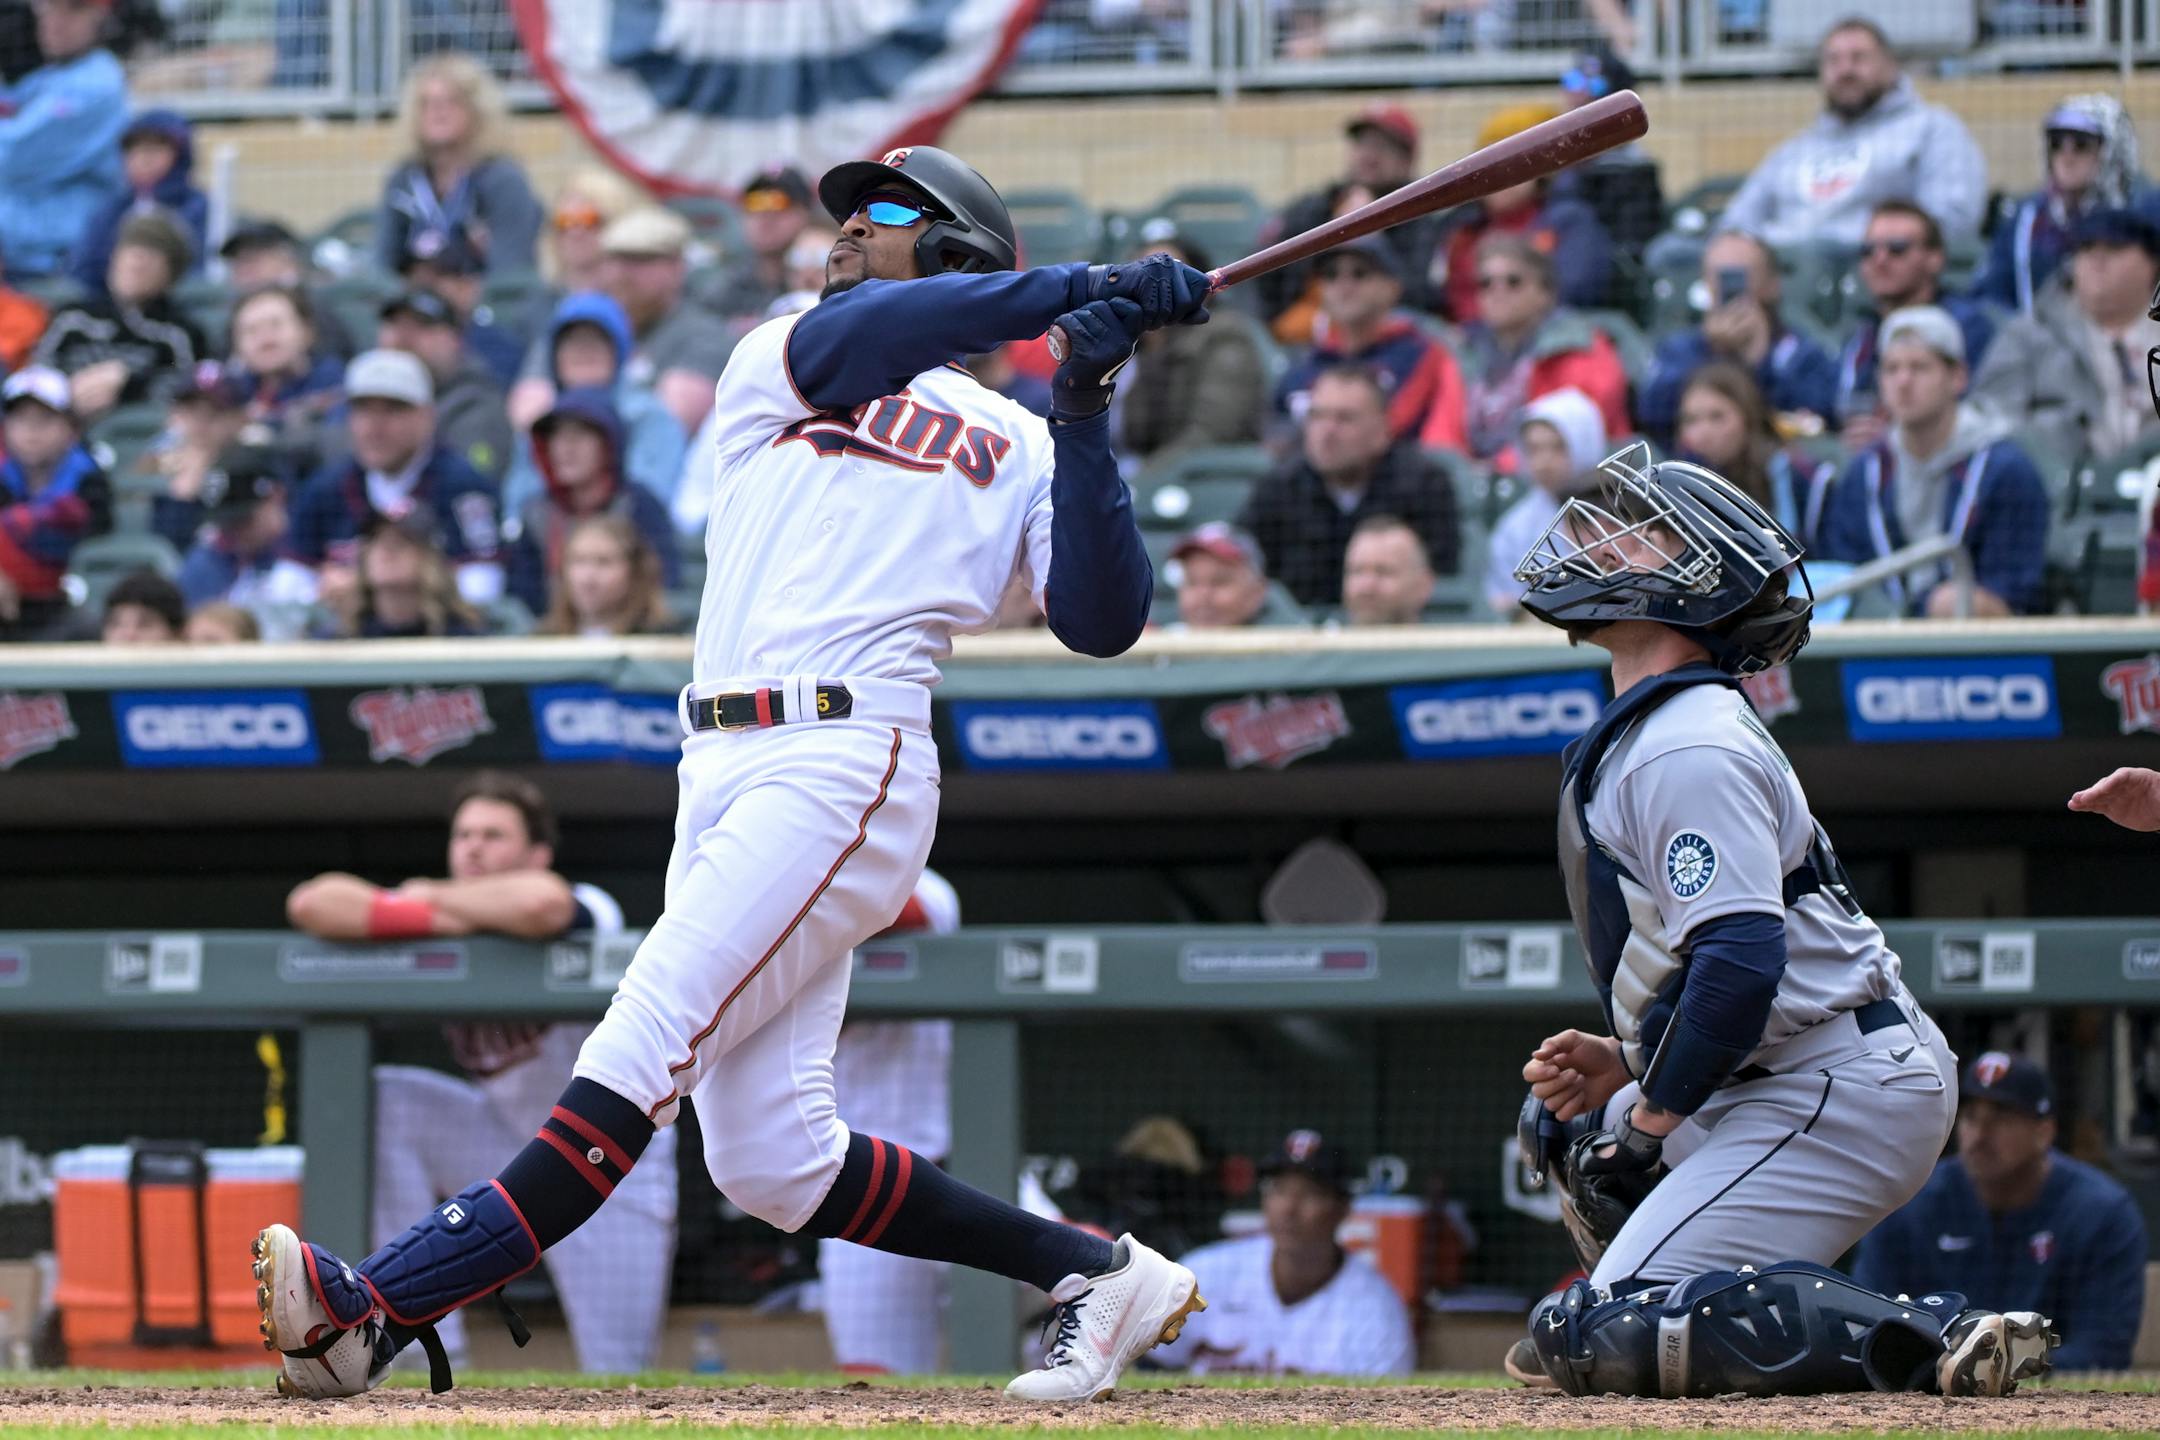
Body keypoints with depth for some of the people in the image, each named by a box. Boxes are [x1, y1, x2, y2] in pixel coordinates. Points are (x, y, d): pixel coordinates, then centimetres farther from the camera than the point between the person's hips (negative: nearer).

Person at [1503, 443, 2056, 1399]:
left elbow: (1741, 961, -25)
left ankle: (1931, 1343, -21)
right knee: (1562, 1124, 30)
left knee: (1595, 1342, -16)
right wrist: (1624, 1065, 11)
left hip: (1842, 1095, -11)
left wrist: (1649, 1115, -15)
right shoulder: (1638, 737, 19)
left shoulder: (1687, 751, -15)